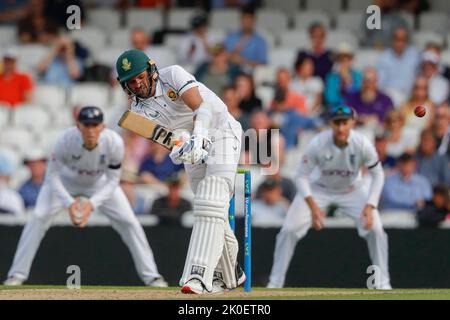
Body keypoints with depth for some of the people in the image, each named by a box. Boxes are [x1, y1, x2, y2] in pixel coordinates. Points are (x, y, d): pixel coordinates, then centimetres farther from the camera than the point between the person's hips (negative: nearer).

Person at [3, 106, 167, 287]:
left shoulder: (114, 142, -34)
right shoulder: (66, 140, -37)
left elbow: (112, 181, -22)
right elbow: (52, 176, -26)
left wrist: (92, 204, -35)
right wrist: (69, 203, -39)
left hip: (100, 184, 1)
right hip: (66, 181, -1)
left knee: (128, 222, -7)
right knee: (39, 217, -17)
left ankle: (150, 275, 7)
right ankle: (17, 275, -7)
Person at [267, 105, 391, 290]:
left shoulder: (362, 144, -26)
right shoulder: (317, 144, -29)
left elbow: (377, 174, -13)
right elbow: (302, 176, -20)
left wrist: (370, 206, -25)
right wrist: (313, 206, -32)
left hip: (353, 190, 1)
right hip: (320, 189, -1)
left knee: (375, 229, -16)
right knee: (289, 229, -13)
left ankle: (382, 282, 1)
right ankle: (275, 283, 0)